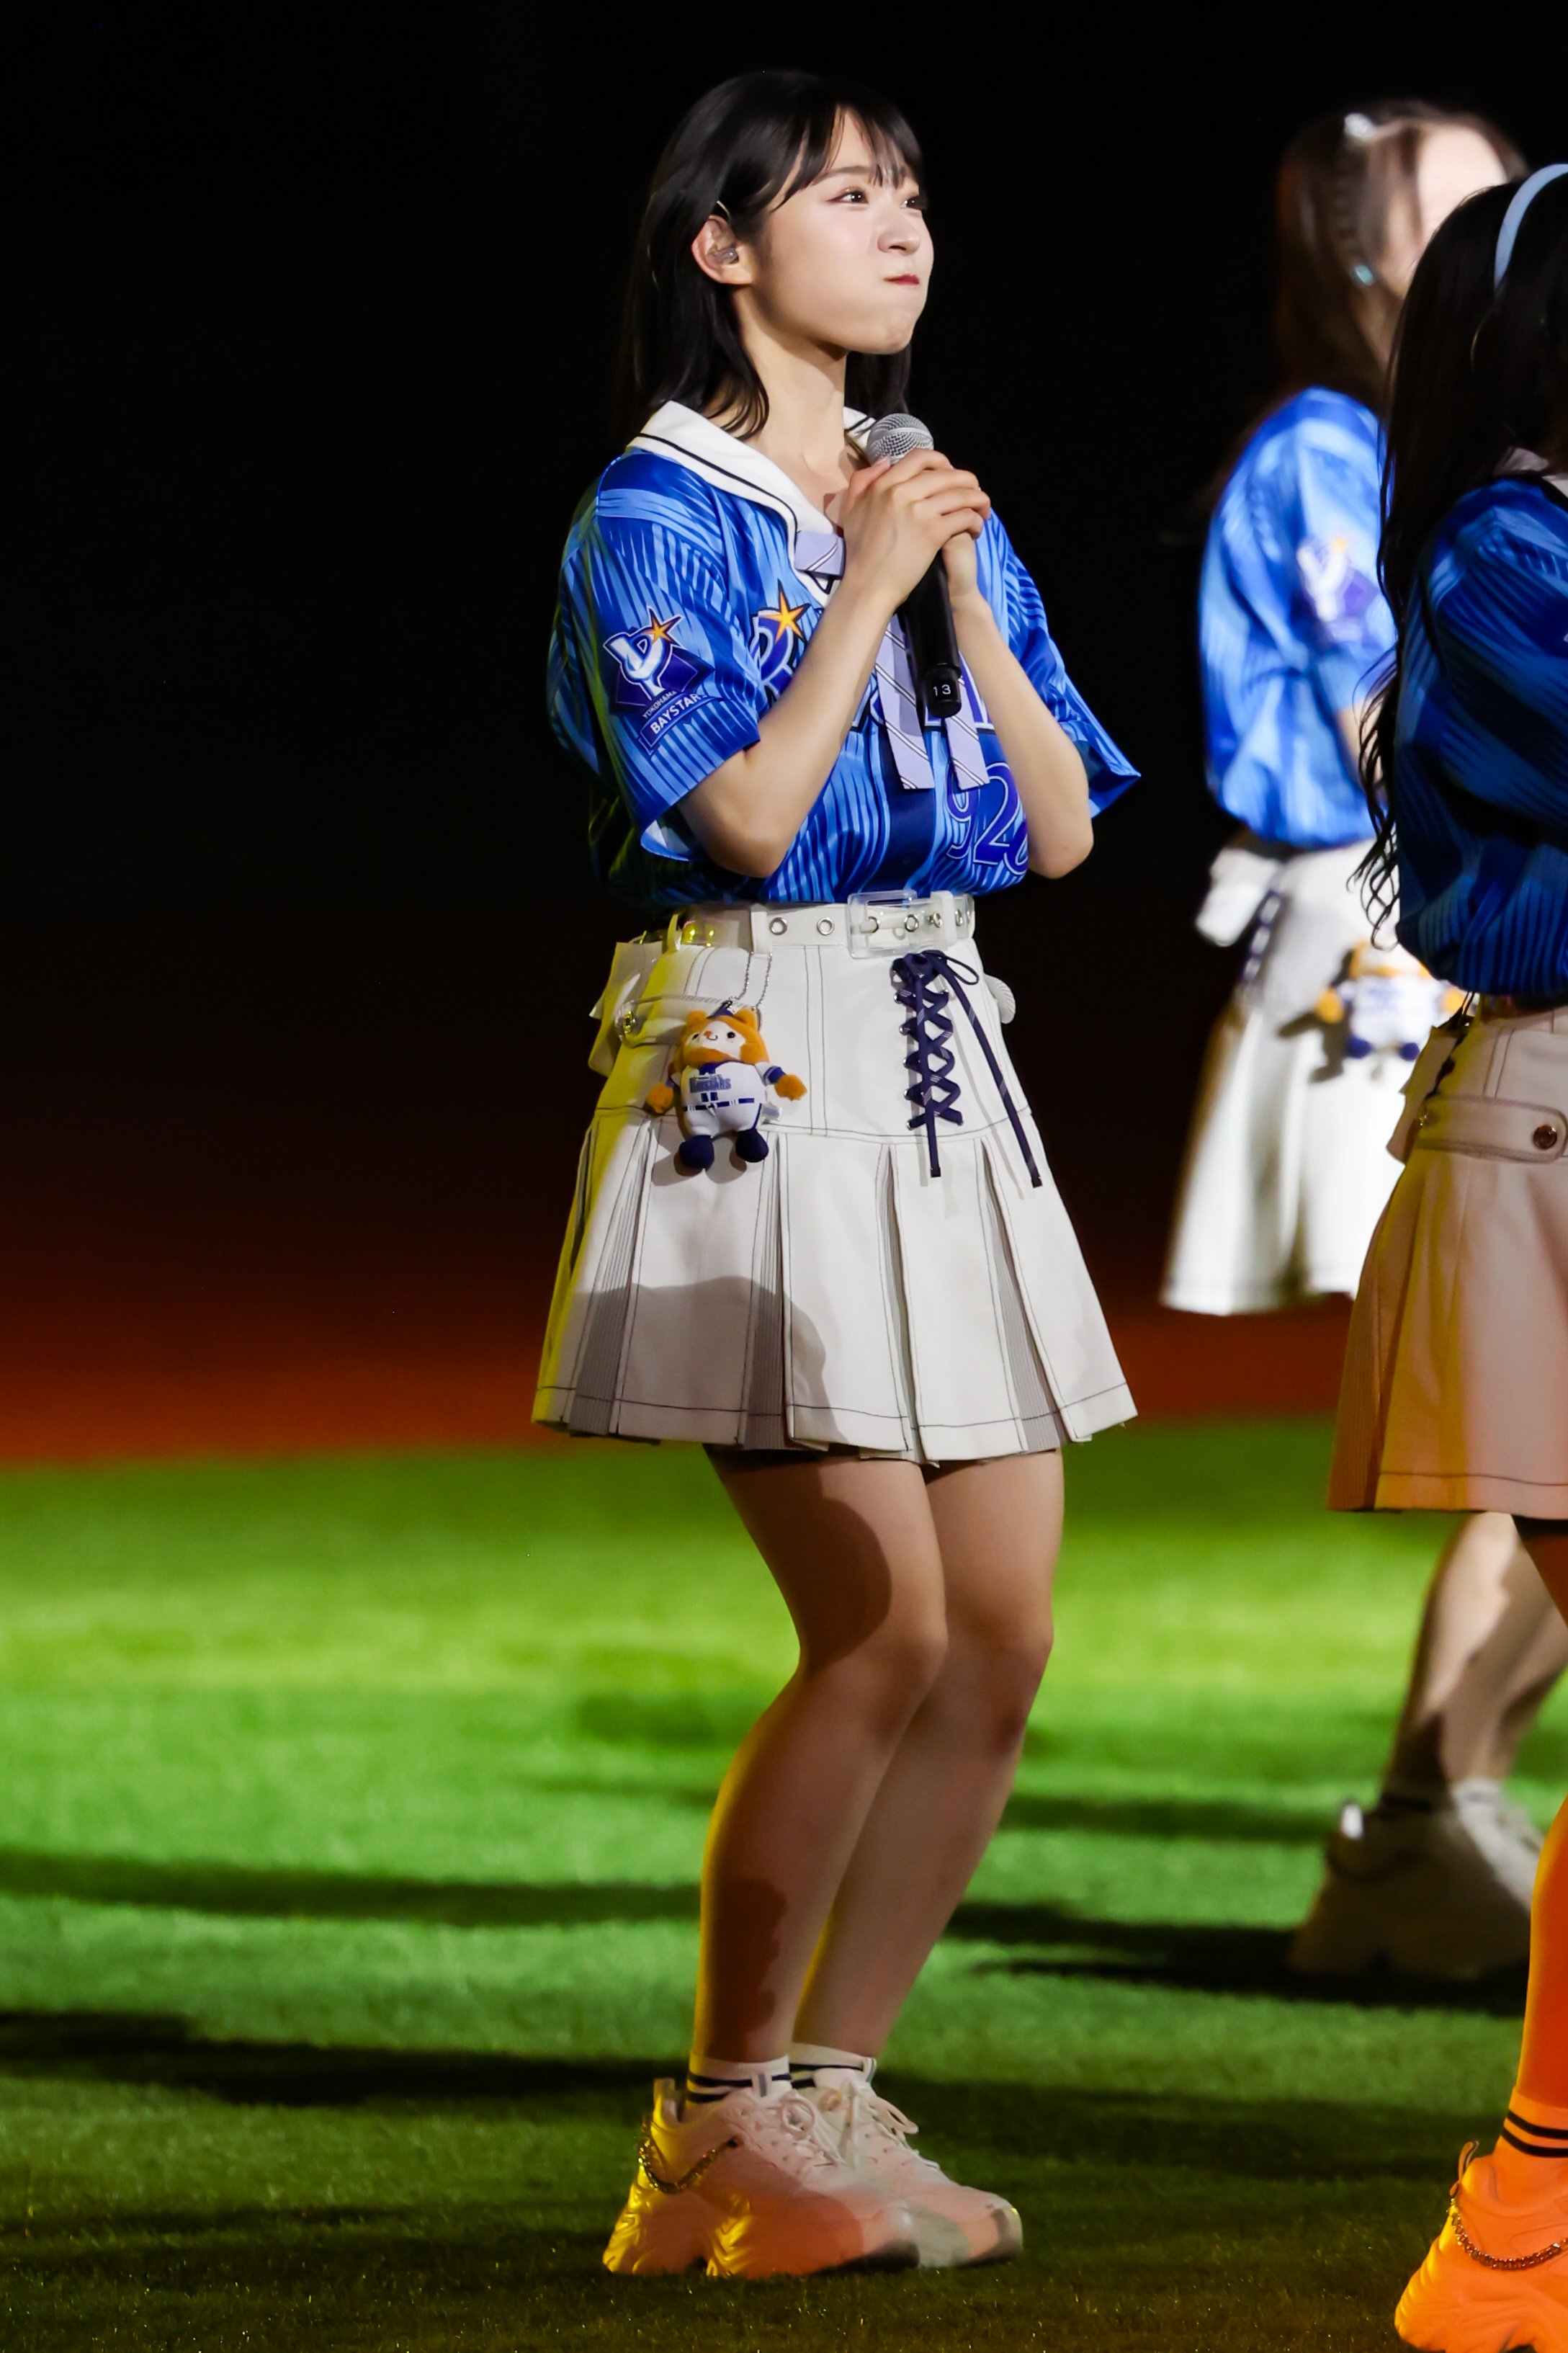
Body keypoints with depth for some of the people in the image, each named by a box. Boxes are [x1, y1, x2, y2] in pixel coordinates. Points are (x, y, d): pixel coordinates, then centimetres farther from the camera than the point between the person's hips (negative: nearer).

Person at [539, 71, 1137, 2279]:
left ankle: (830, 2093, 12)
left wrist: (967, 585, -2)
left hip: (943, 1063, 7)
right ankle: (721, 2118, 0)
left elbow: (1060, 825, 8)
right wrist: (862, 588, -11)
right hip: (758, 1074, -7)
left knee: (1003, 1636, 2)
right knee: (887, 1630, -13)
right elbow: (746, 813, -16)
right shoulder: (659, 514, -5)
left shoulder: (933, 496, 15)